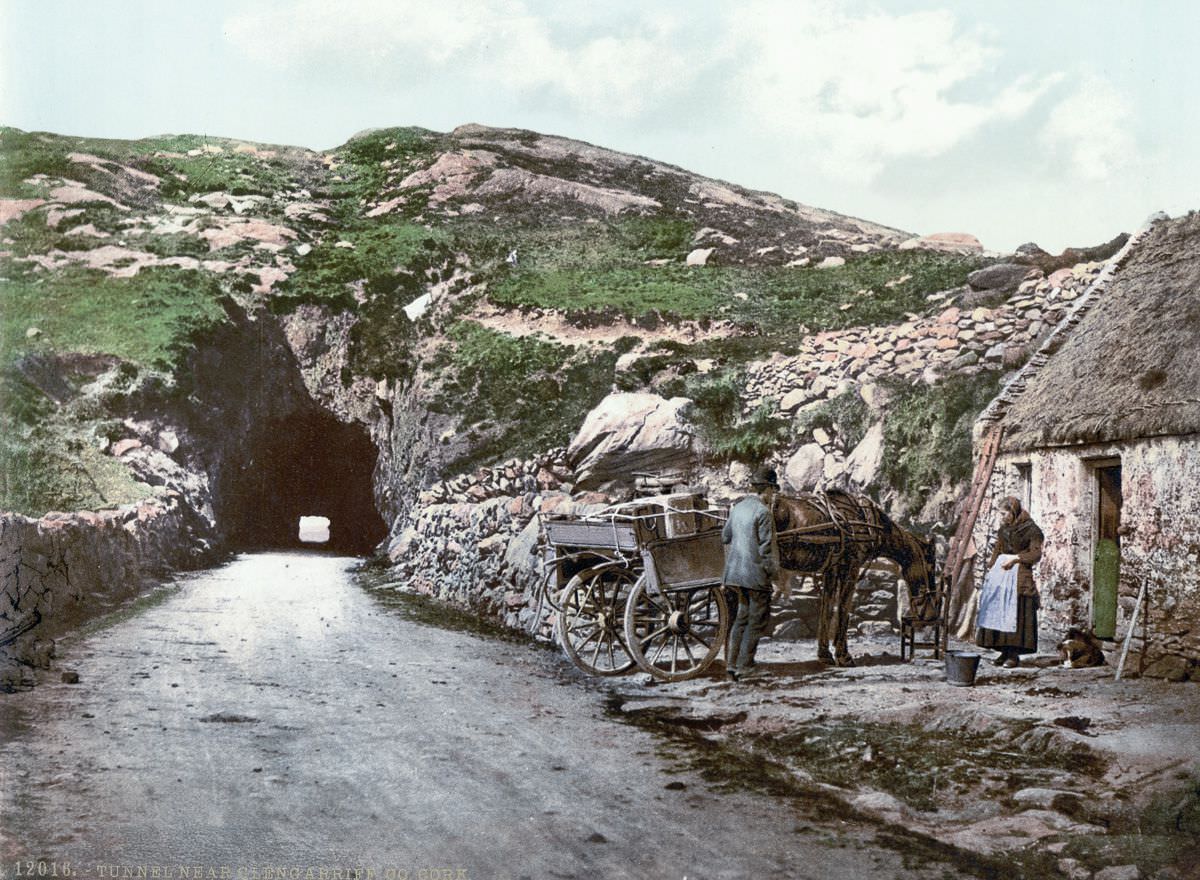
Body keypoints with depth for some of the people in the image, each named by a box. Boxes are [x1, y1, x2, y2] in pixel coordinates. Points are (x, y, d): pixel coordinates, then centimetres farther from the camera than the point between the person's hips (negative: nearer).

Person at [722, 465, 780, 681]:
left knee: (742, 616, 18)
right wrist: (772, 570, -6)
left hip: (734, 573, 8)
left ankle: (731, 663, 17)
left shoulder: (738, 507, 8)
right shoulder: (763, 512, -16)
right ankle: (744, 667, 6)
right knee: (757, 619, 5)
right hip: (756, 574, -8)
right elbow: (765, 547, -17)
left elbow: (725, 536, 17)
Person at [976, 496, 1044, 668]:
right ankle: (1004, 651, 5)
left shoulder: (1030, 530, -3)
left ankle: (1014, 654, -7)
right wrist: (991, 567, 12)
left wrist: (1015, 558, -15)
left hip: (1020, 576, -6)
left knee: (1017, 614, -10)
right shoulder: (1003, 529, 17)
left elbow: (1036, 555, -8)